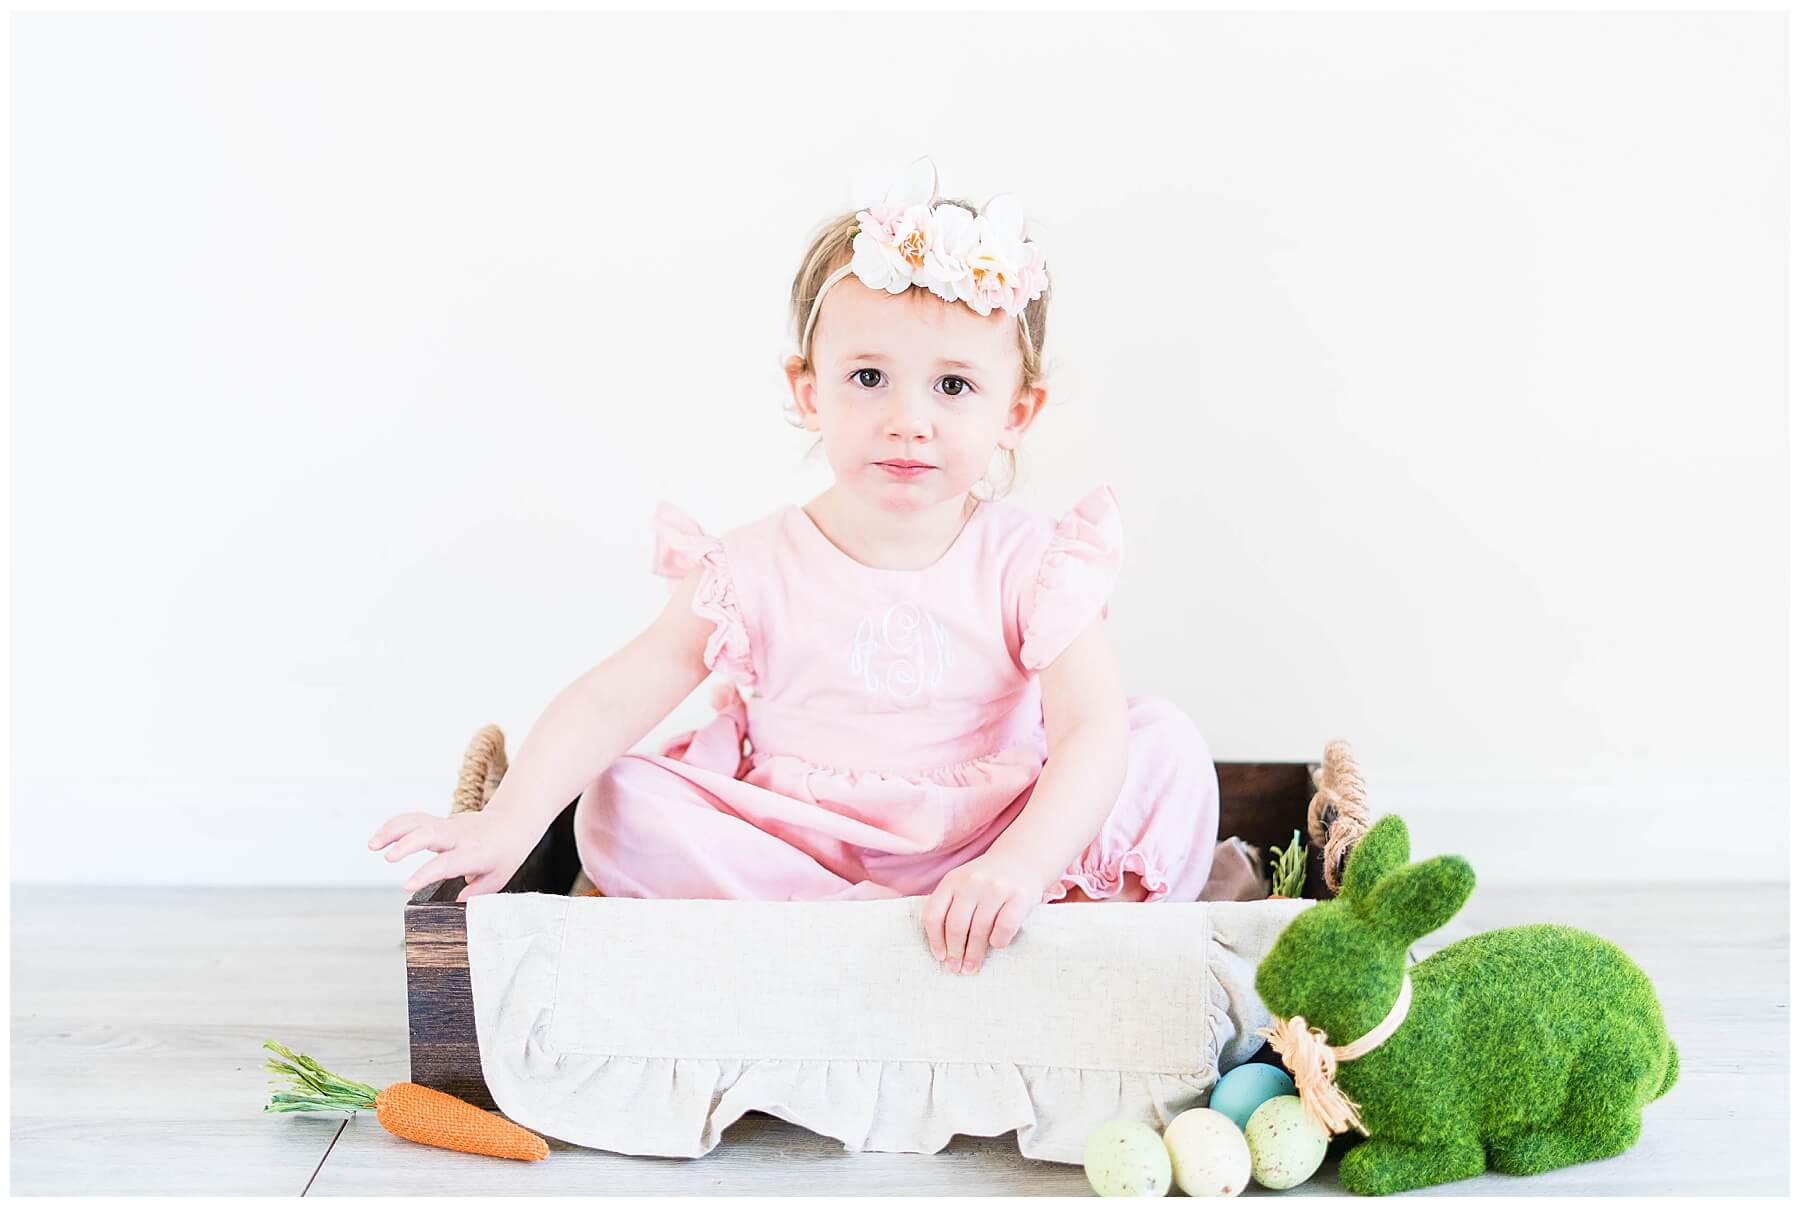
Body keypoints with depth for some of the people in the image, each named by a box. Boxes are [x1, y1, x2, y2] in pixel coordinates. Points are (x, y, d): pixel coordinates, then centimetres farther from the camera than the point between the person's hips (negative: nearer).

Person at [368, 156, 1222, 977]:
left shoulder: (1031, 564, -8)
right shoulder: (757, 569, -7)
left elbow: (1094, 729, -20)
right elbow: (610, 703, -12)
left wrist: (1022, 864, -38)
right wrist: (507, 824, -28)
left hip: (983, 851, 0)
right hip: (794, 849, 1)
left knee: (1168, 746, -17)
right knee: (621, 807, -22)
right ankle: (855, 919, -27)